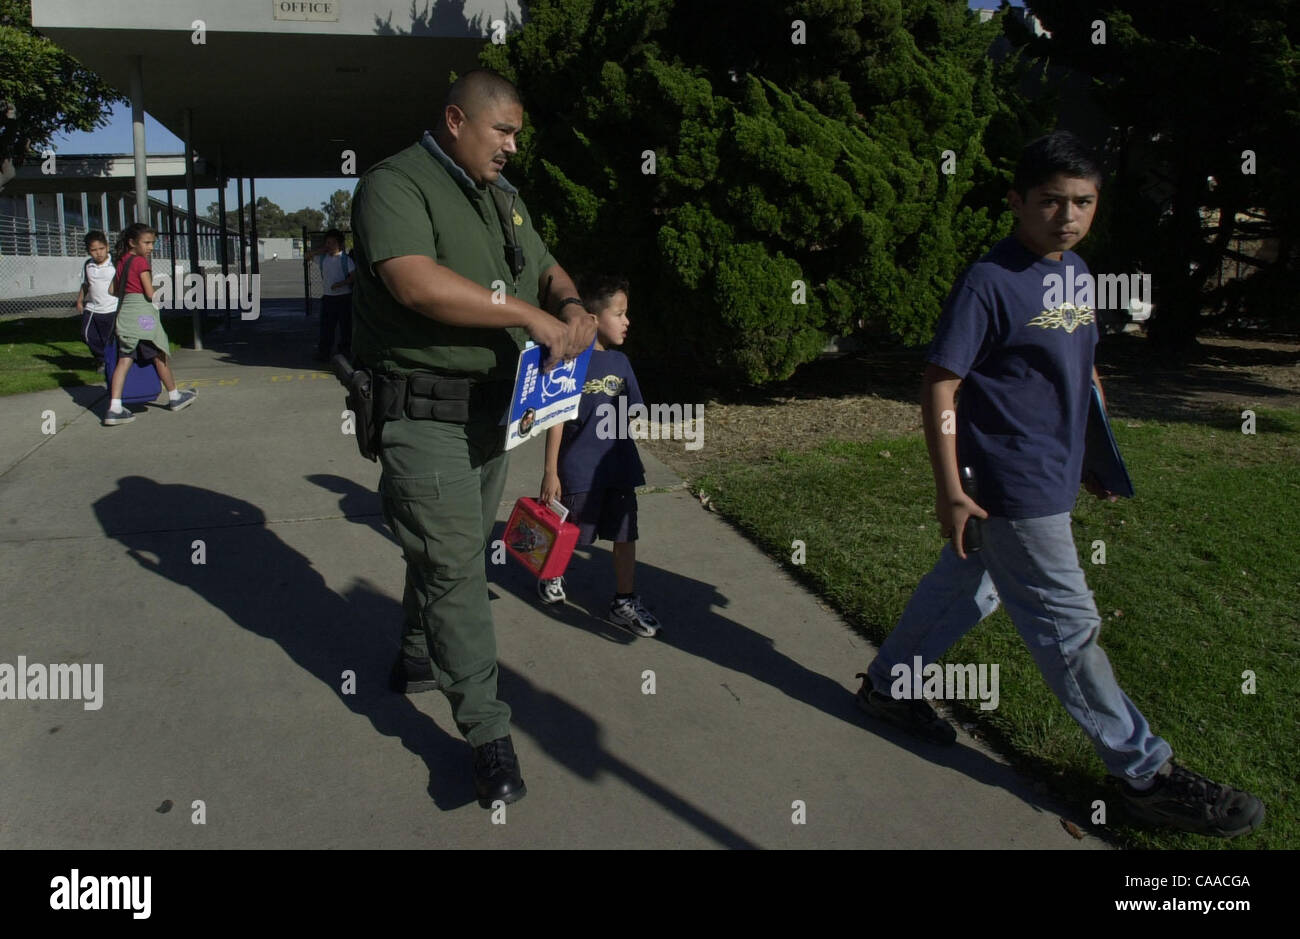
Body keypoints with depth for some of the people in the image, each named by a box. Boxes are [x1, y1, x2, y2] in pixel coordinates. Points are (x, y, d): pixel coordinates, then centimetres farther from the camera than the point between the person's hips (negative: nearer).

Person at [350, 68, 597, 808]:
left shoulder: (501, 197, 15)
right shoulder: (395, 185, -12)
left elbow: (546, 268, 21)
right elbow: (416, 281, -28)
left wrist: (571, 306, -4)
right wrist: (530, 316, -27)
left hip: (491, 407, 8)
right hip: (425, 414, -8)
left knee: (459, 550, 19)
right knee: (454, 566, -6)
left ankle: (420, 660, 41)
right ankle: (490, 734, 2)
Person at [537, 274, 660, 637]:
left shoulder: (620, 362, 5)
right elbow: (556, 420, -13)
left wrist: (630, 462, 16)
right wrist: (550, 472, -13)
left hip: (619, 467, 5)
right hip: (579, 469, -5)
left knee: (625, 535, 7)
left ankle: (624, 602, 19)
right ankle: (552, 574, 41)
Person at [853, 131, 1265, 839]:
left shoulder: (1076, 271, 10)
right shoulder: (989, 282, -16)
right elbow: (939, 387, -17)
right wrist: (950, 491, -20)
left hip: (1053, 477, 9)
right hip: (1012, 488, -9)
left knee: (966, 589, 19)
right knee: (1068, 627, 2)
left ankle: (887, 685, 38)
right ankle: (1145, 773, 15)